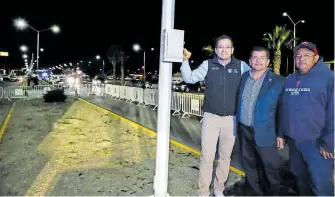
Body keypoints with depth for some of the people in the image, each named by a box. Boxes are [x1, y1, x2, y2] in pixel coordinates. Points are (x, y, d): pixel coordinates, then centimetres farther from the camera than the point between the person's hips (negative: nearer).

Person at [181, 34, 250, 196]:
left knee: (225, 156, 14)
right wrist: (185, 61, -11)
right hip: (211, 117, -1)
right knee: (207, 156, 1)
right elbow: (189, 78, 1)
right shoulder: (208, 65, 0)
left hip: (231, 119, 1)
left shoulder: (241, 66, 0)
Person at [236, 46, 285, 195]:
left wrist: (281, 134, -6)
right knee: (249, 168, 17)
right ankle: (253, 193, 34)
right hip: (244, 131, 4)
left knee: (270, 169, 8)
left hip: (265, 133, -4)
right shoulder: (243, 77, 6)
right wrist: (237, 125, 12)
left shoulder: (278, 81, -8)